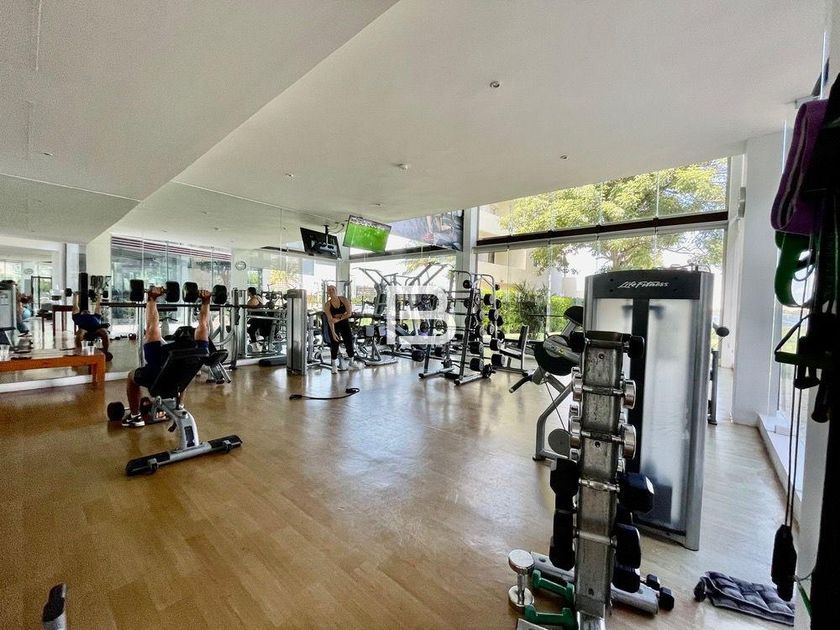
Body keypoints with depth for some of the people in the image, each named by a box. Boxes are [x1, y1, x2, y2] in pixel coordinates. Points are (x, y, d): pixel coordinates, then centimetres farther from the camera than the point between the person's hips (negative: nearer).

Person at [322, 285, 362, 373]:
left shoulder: (344, 299, -10)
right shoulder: (327, 305, -12)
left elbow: (349, 313, -12)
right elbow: (330, 320, -20)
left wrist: (339, 319, -21)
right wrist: (333, 333, -29)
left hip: (344, 323, 1)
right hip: (333, 326, -1)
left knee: (349, 341, -5)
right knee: (334, 343, -11)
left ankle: (352, 362, 15)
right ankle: (333, 365, 3)